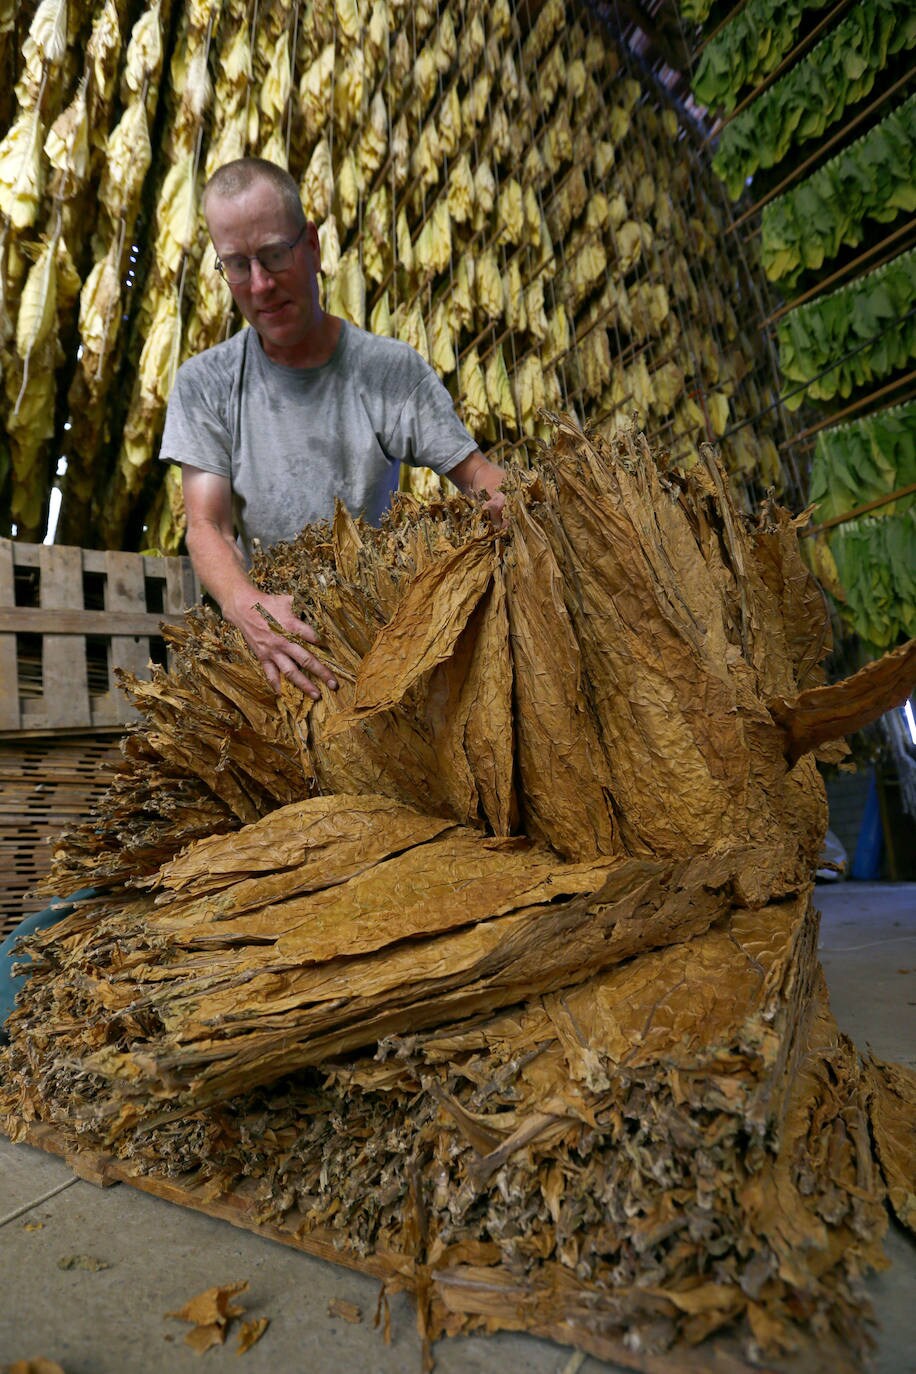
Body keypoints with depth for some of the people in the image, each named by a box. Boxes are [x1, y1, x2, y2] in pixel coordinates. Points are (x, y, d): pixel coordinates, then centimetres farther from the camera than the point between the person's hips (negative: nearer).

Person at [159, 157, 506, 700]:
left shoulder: (393, 370, 2)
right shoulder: (204, 384, 3)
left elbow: (477, 472, 3)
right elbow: (207, 526, -6)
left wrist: (514, 502, -21)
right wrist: (249, 607, -27)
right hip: (264, 643, 1)